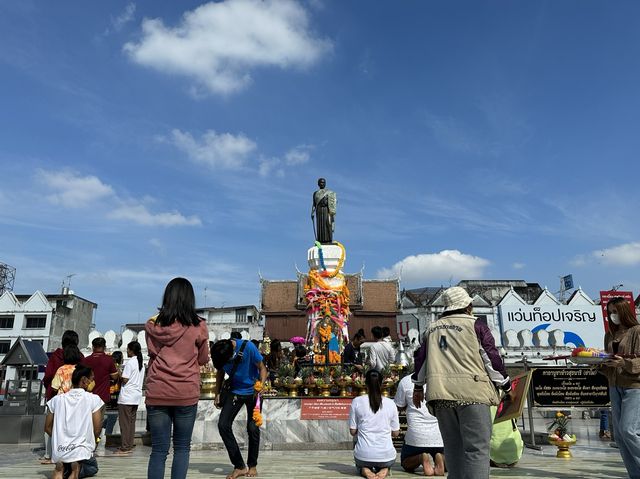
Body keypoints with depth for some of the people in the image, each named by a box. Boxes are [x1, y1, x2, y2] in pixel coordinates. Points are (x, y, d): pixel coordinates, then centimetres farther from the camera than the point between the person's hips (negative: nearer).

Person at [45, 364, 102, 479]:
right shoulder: (93, 399, -6)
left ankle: (62, 468, 1)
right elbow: (97, 430, -6)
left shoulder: (57, 399, 6)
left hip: (59, 453, 3)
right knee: (92, 467, 30)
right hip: (82, 452, -3)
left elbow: (47, 427, 10)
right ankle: (77, 469, -3)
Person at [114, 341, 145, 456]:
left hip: (127, 396, -8)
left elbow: (124, 380, -16)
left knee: (125, 422, -1)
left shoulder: (130, 363, -14)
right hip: (137, 395, 8)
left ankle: (125, 448, 3)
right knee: (132, 421, 13)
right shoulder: (141, 363, 11)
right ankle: (130, 446, 18)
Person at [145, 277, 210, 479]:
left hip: (157, 393, 2)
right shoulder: (198, 326, -5)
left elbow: (152, 353, 15)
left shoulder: (153, 325, 1)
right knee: (182, 447, 11)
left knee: (159, 449, 7)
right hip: (186, 394, -2)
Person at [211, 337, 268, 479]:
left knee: (252, 428, -5)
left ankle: (252, 465, 18)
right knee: (223, 425, -9)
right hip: (234, 391, 3)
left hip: (252, 391, -3)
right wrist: (217, 394, -1)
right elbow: (220, 373, 4)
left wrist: (261, 385, -32)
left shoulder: (248, 347, -27)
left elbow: (262, 369, -16)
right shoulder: (219, 353, -15)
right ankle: (239, 466, 1)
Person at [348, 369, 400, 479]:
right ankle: (384, 469, 3)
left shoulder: (357, 401, -5)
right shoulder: (390, 403, -1)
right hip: (386, 456, 1)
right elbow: (395, 433, 5)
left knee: (360, 465, 35)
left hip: (364, 455, 0)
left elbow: (353, 431, 0)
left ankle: (364, 470, 2)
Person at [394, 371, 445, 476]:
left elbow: (399, 406, 6)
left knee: (406, 464, 26)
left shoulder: (406, 381, -5)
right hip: (440, 435, 1)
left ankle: (421, 458, -8)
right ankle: (440, 459, -7)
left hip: (416, 435, -1)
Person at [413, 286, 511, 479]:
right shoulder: (476, 325, 4)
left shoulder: (432, 328, 19)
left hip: (440, 392, 5)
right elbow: (492, 358, 0)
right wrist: (506, 386, 11)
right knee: (476, 447, -3)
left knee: (453, 447, 15)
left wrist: (418, 387, 31)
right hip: (471, 391, -5)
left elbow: (421, 358, 20)